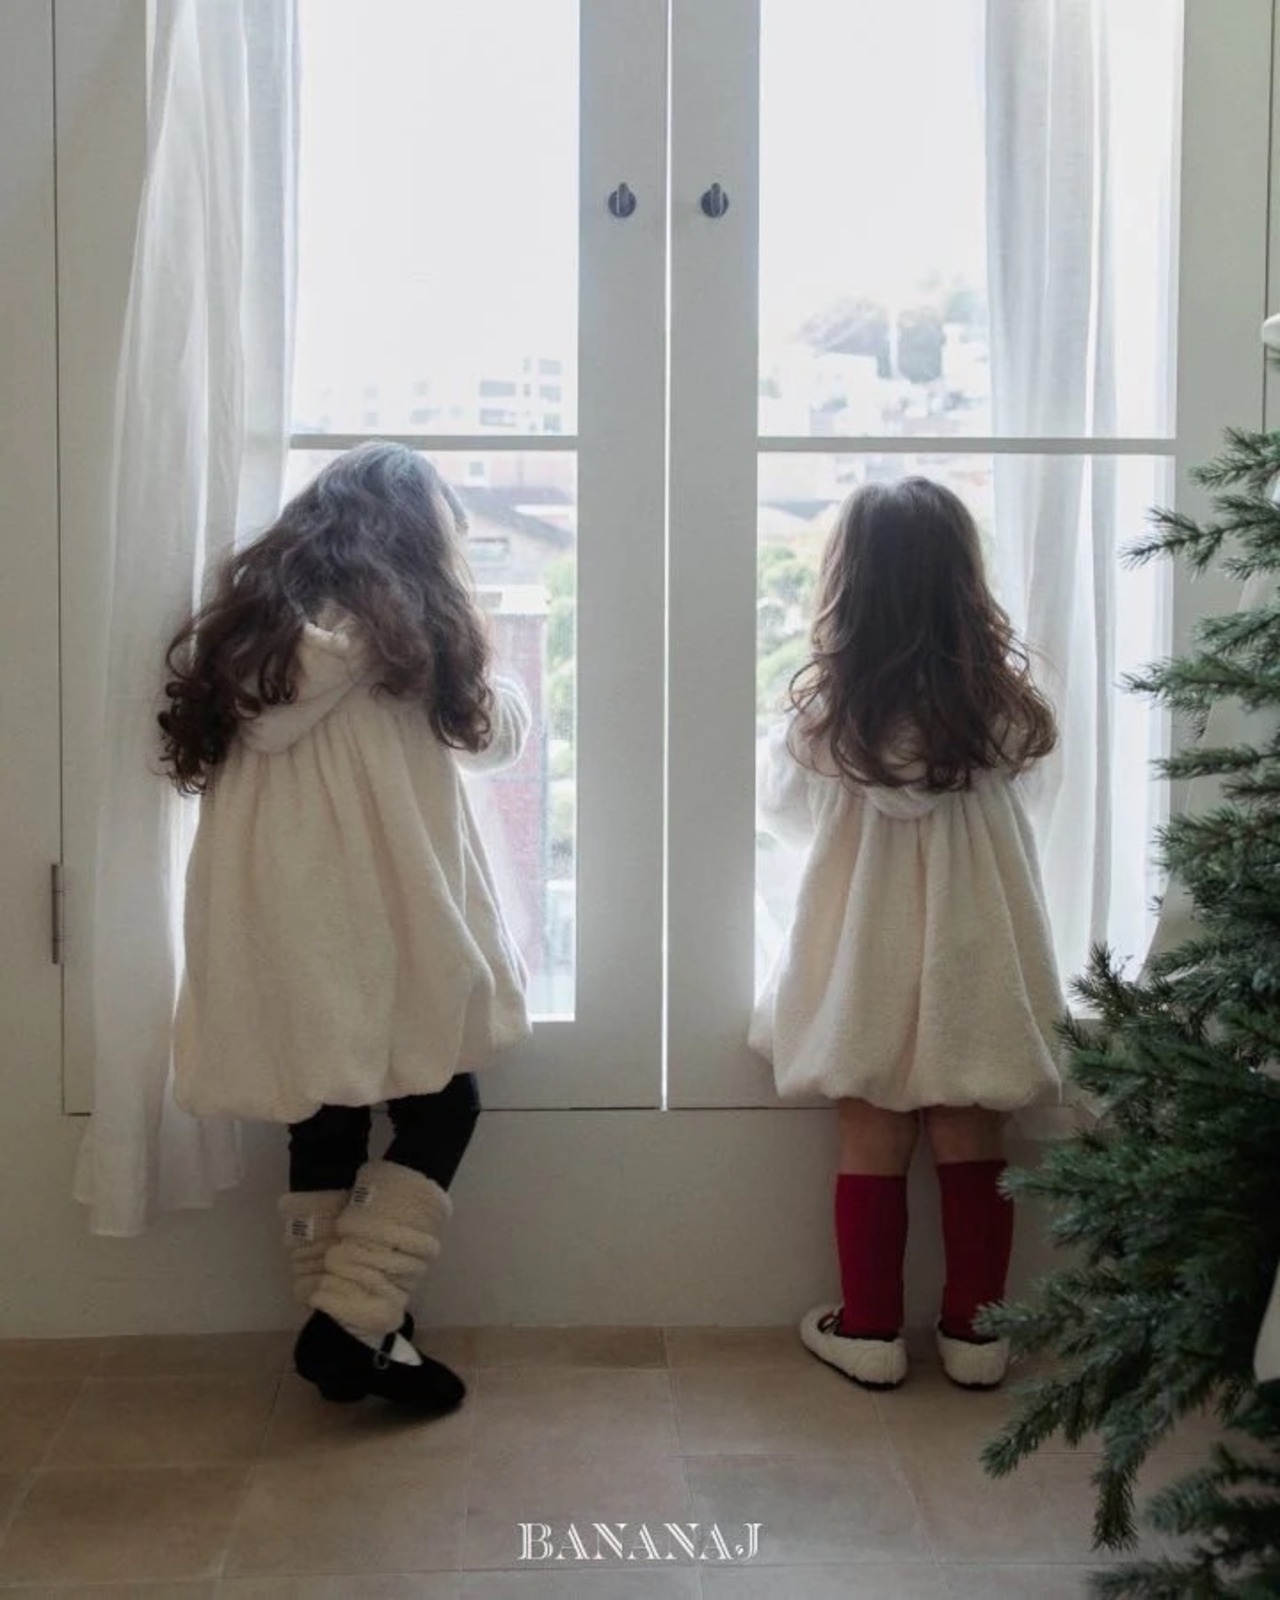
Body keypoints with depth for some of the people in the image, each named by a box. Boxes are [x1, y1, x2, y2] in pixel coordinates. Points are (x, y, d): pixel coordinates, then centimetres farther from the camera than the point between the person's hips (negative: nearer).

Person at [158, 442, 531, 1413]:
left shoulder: (254, 610, 14)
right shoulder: (394, 619, -2)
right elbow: (495, 731, 9)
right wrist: (502, 689, 32)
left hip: (276, 919, 6)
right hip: (376, 917, -6)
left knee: (324, 1122, 11)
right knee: (439, 1110, 5)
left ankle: (347, 1333, 18)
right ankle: (355, 1323, -1)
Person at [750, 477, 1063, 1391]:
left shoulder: (830, 706, -12)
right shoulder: (999, 699, -8)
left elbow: (783, 810, 4)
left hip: (870, 957, -1)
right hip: (977, 957, 1)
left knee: (872, 1146, 10)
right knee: (974, 1147, 11)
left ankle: (871, 1331, 19)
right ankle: (974, 1331, 21)